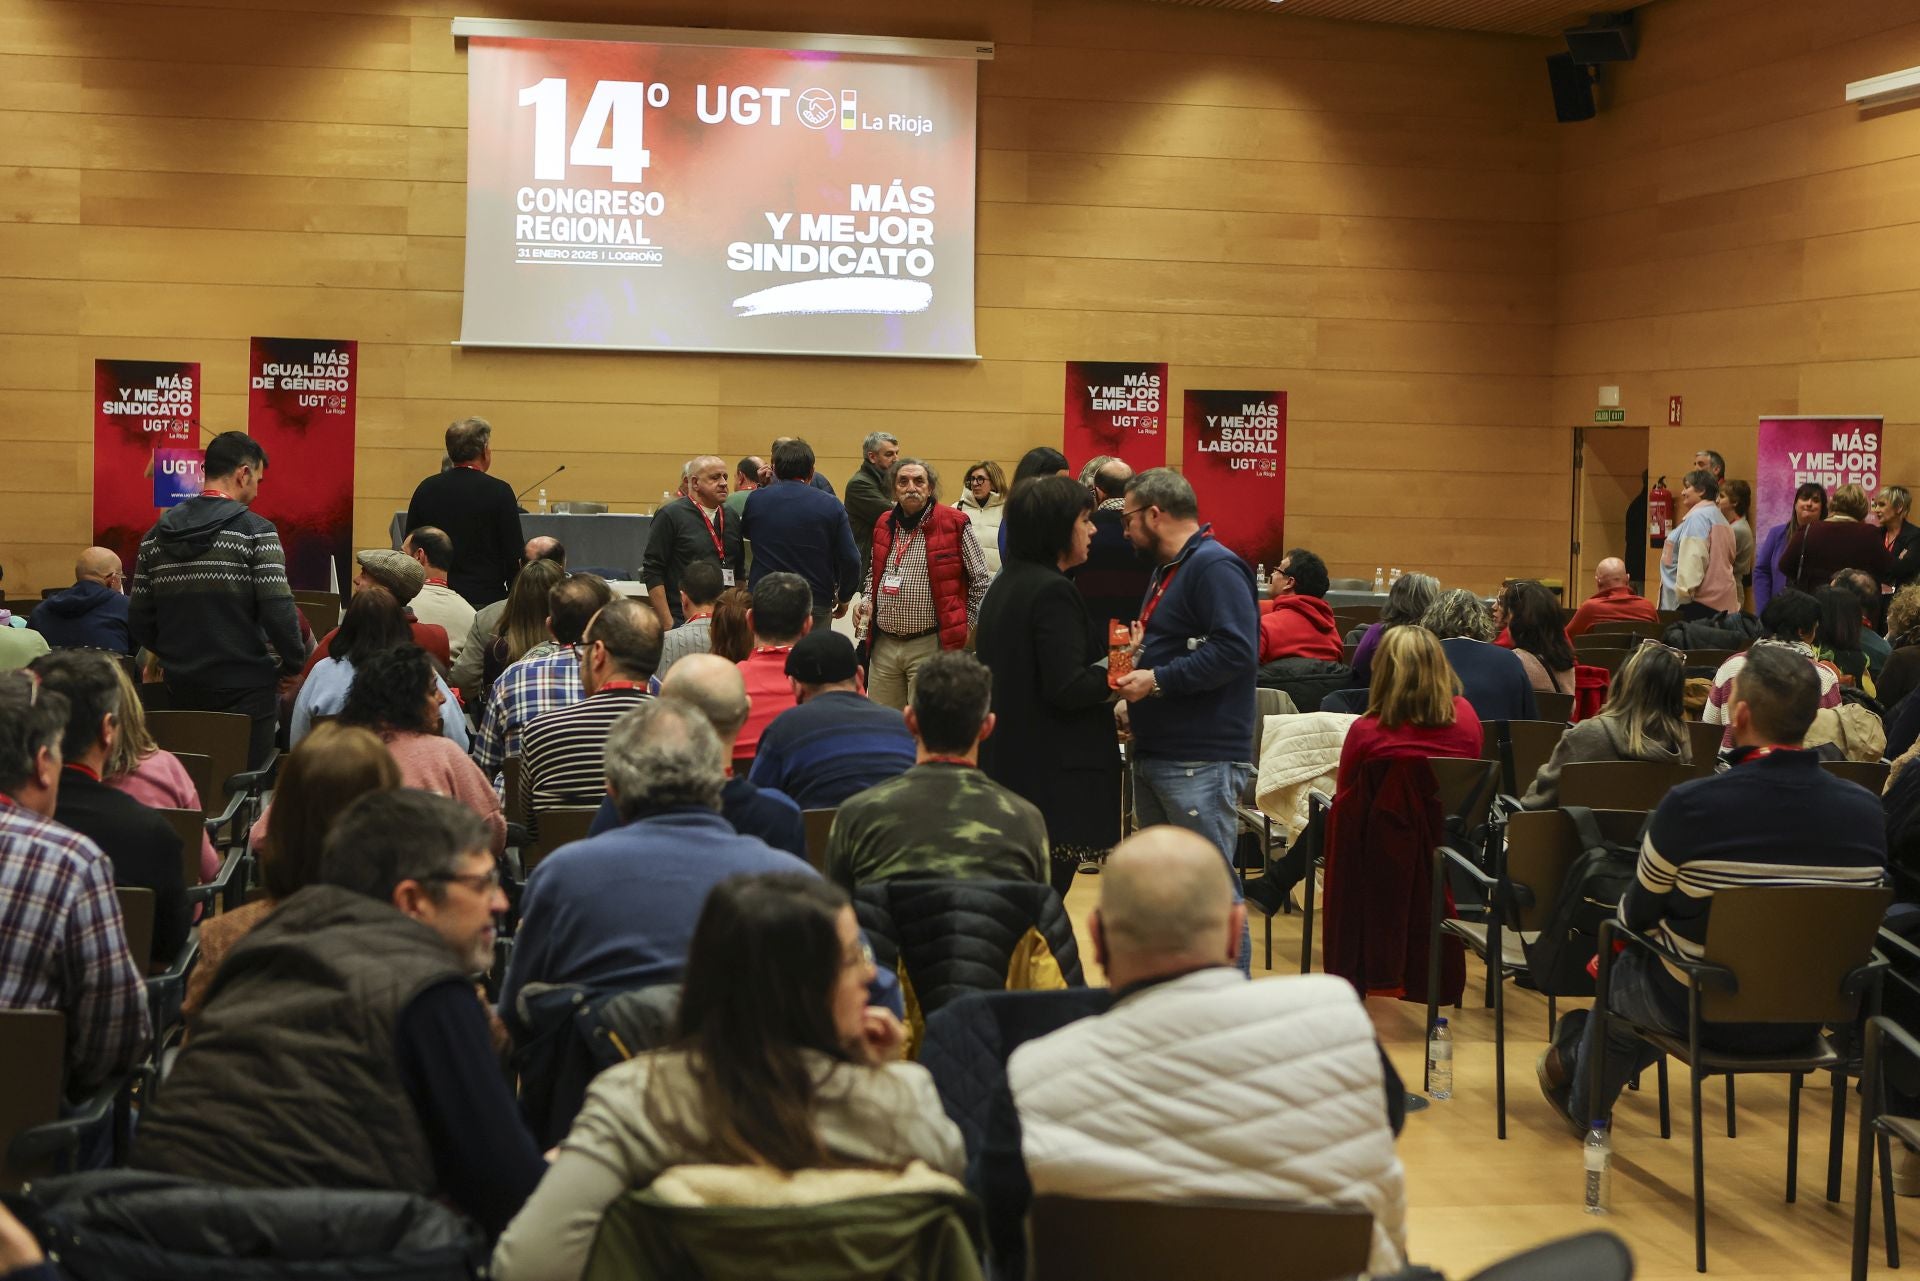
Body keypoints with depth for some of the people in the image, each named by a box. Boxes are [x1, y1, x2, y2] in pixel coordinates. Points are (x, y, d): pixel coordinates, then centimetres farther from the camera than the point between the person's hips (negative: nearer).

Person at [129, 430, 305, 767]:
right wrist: (295, 665, -2)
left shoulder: (156, 536, 6)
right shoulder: (256, 531, -11)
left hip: (181, 689, 5)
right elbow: (278, 613, -17)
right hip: (245, 688, -5)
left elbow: (139, 622, 8)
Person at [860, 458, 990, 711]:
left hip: (930, 645, -5)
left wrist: (968, 625, -1)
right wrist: (868, 602, 12)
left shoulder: (954, 524, -5)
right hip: (883, 645, 5)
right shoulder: (884, 524, 12)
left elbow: (980, 581, 1)